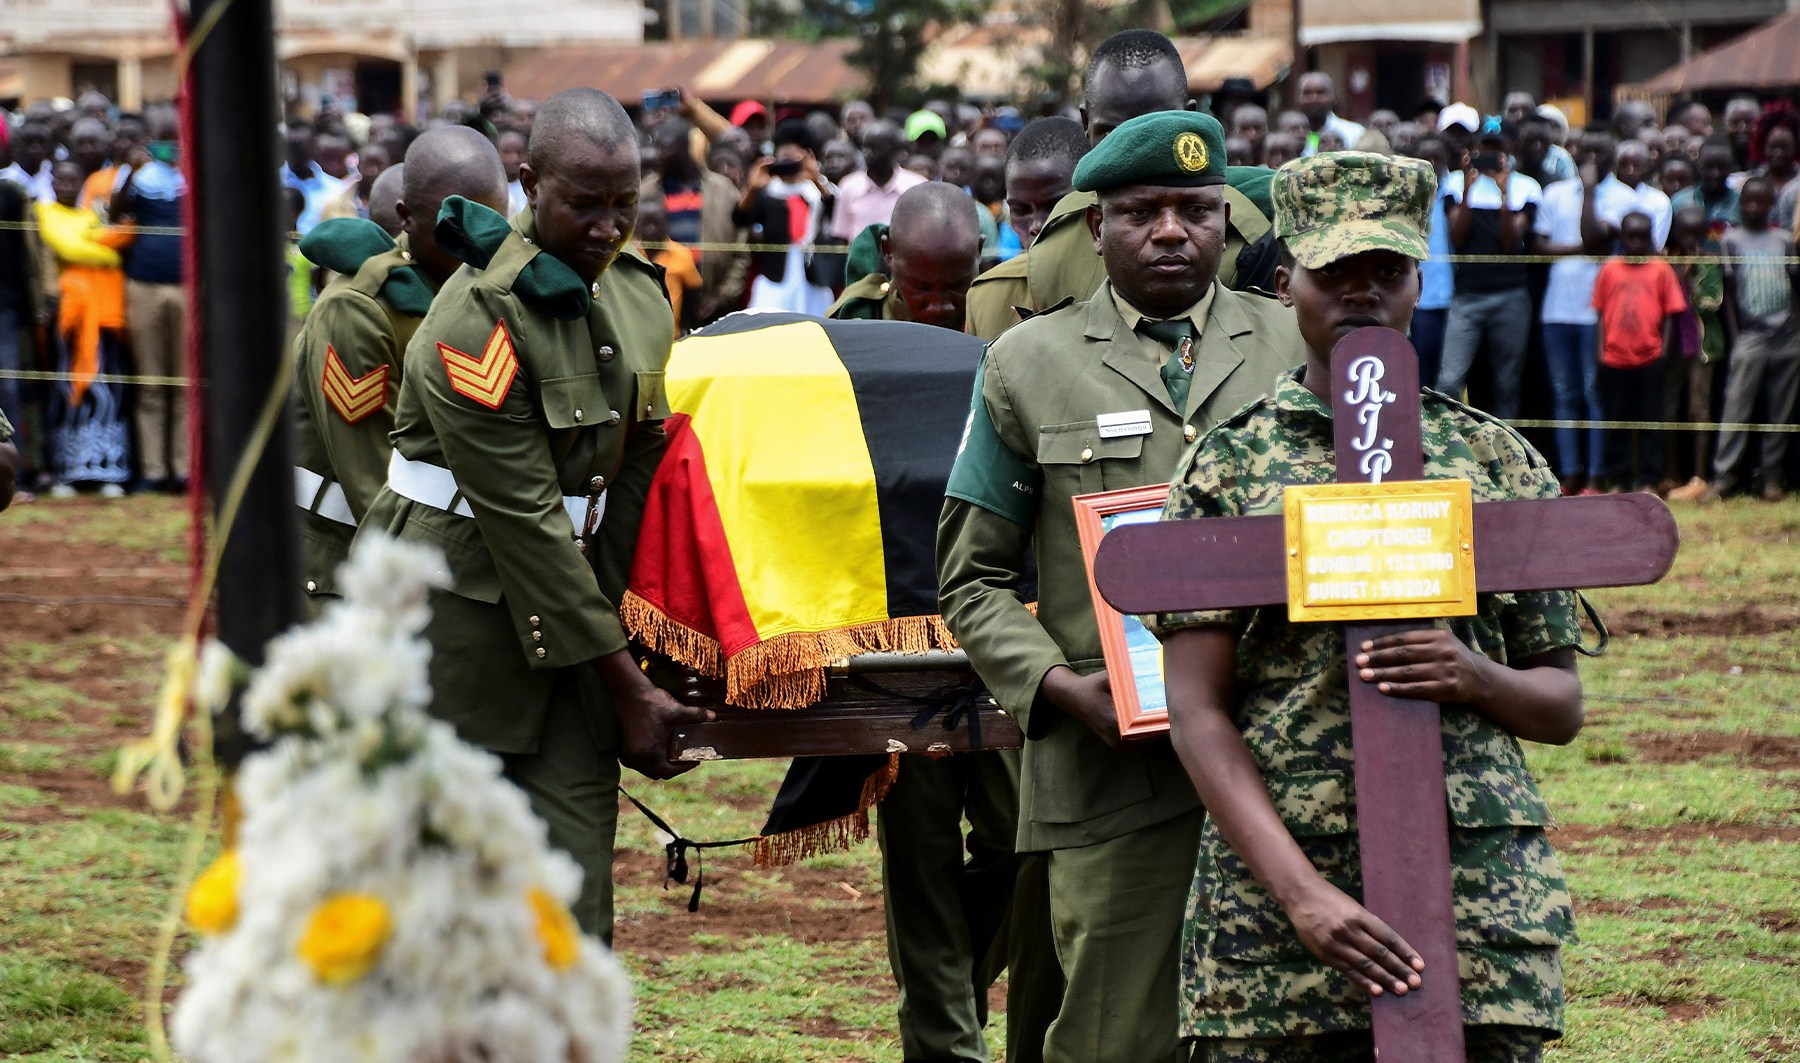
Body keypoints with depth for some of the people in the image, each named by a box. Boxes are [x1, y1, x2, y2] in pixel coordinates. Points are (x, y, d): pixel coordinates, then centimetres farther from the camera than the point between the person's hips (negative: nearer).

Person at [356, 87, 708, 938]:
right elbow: (526, 520, -18)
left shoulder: (639, 300, 6)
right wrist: (627, 688, -16)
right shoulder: (480, 318, -18)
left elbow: (640, 469, 9)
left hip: (574, 596, 6)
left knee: (573, 872, -1)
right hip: (457, 605, -6)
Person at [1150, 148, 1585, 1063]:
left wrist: (1478, 678, -10)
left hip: (1480, 886, 1)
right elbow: (1196, 712, -2)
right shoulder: (1225, 468, 5)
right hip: (1271, 891, -1)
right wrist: (1301, 892, -14)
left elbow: (1562, 705, 14)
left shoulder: (1499, 462, 11)